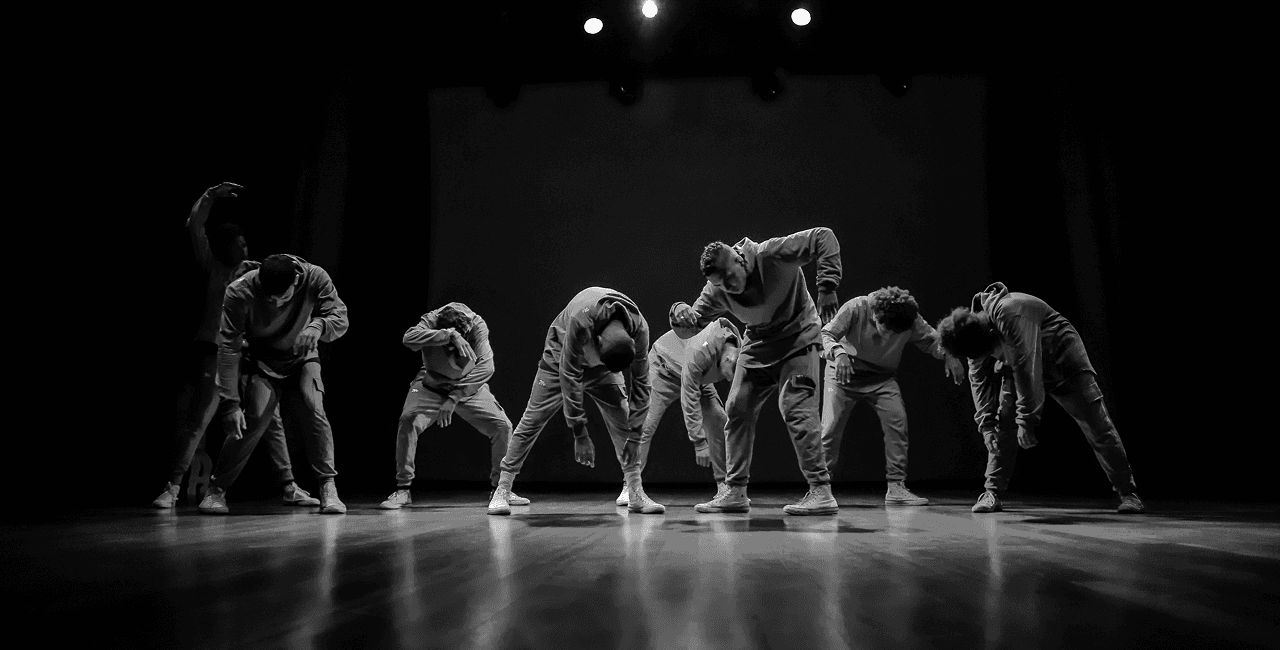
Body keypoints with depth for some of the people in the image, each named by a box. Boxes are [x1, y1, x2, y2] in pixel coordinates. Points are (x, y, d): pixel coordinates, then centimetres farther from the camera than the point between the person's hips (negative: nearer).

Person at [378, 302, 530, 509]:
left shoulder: (477, 325, -24)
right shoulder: (431, 321, -25)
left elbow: (485, 367, -32)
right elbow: (409, 338, -46)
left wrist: (454, 399, -37)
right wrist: (449, 335, -54)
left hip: (469, 388, 1)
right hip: (432, 386, -1)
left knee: (502, 426, -11)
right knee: (408, 421, -27)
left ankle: (499, 489, 9)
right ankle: (402, 490, -13)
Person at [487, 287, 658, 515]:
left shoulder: (639, 330, -31)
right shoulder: (581, 319, -42)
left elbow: (640, 384, -20)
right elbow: (569, 375, -34)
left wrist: (634, 437, -20)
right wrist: (579, 433, -31)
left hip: (600, 367, 3)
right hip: (562, 358, -3)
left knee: (623, 421, -10)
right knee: (532, 421, -8)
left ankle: (636, 495, -2)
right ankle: (502, 491, 1)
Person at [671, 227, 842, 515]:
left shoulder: (772, 255, -27)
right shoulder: (717, 291, -11)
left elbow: (824, 237, -29)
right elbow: (693, 322, -8)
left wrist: (827, 287, -37)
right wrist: (680, 312, -33)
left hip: (798, 337, -6)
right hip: (758, 344, 6)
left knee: (796, 408, -19)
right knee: (737, 410, 2)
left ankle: (821, 492, -16)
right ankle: (736, 492, 11)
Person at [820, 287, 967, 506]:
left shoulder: (911, 321, -17)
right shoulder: (855, 308, -27)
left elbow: (931, 340, -3)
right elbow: (826, 335, -26)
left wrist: (948, 355, -24)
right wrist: (838, 352, -47)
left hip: (882, 378, 2)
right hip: (844, 373, -2)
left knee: (897, 421, -16)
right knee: (831, 426, -11)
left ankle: (896, 487, -6)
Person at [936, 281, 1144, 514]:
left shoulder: (1009, 314, -38)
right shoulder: (973, 330, -14)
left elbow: (1026, 369, -36)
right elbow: (979, 377, -7)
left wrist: (1026, 420, -31)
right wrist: (985, 424, -15)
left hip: (1062, 357, -6)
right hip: (1017, 364, 6)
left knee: (1096, 424, -6)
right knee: (1003, 423, -8)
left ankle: (1127, 492, 3)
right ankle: (993, 491, -3)